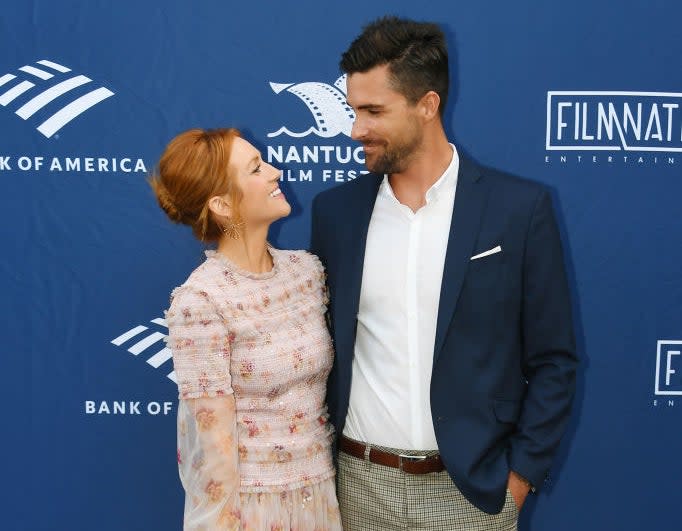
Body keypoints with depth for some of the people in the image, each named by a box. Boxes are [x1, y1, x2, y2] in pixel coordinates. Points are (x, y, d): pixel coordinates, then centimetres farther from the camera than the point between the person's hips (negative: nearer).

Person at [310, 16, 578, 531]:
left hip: (473, 486, -2)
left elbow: (552, 360, -3)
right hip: (360, 480, 2)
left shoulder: (519, 207, -8)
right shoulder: (335, 209, 0)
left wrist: (521, 473, -6)